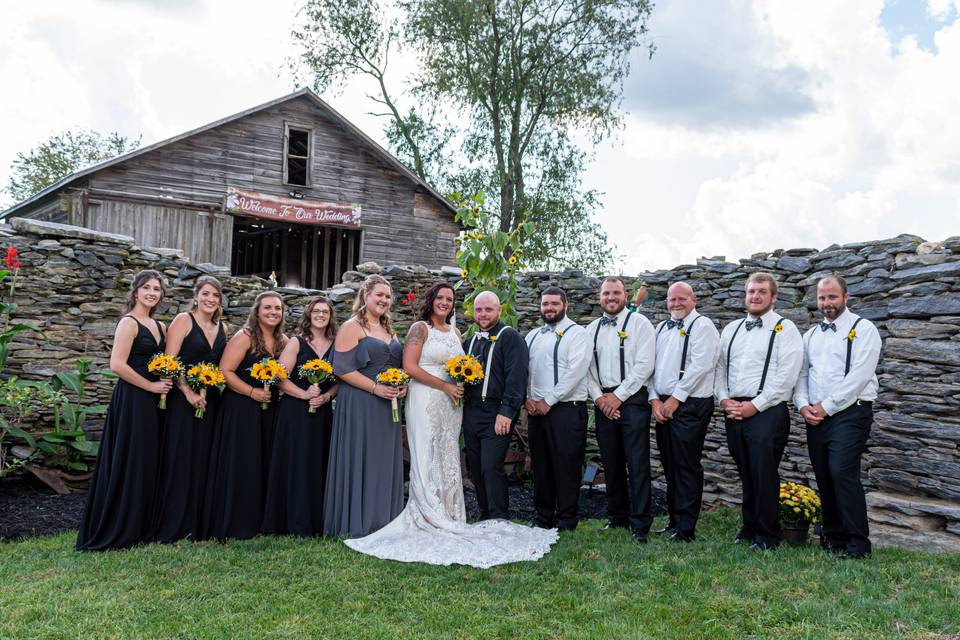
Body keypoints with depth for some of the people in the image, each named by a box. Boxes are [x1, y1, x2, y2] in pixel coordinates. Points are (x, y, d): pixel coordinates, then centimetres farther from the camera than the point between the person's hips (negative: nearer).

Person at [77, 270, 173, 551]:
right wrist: (150, 385, -14)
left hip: (153, 402, 8)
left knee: (148, 463, 12)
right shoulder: (129, 323, -9)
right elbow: (117, 364, -19)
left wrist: (166, 384, 3)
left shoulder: (159, 326, 14)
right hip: (132, 400, -8)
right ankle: (116, 530, 10)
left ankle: (140, 526, 23)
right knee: (129, 463, -2)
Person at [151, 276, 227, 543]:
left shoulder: (222, 328, 12)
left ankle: (194, 523, 18)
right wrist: (188, 391, -17)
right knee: (179, 460, -2)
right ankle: (171, 526, 7)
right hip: (182, 400, -5)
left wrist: (212, 389, 4)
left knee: (201, 460, 8)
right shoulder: (183, 320, -4)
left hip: (209, 401, 5)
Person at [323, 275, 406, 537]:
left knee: (385, 462, 9)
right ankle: (357, 523, 8)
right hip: (359, 405, -7)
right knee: (360, 461, -2)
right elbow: (342, 368, -14)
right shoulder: (352, 327, -5)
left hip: (387, 405, 7)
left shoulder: (389, 330, 17)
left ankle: (382, 521, 18)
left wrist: (403, 386, 3)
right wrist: (376, 388, -17)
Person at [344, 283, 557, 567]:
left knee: (449, 459, 7)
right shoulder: (420, 328, -4)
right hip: (425, 401, -6)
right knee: (427, 459, -2)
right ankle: (428, 520, 5)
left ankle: (449, 519, 13)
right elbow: (410, 366, -13)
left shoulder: (455, 332, 15)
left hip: (452, 403, 6)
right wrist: (445, 386, -14)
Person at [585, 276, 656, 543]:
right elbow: (587, 368, 11)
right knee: (611, 463, 11)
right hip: (603, 402, 5)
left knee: (637, 464, -6)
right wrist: (599, 397, -4)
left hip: (632, 400, -5)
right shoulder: (592, 329, 14)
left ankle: (641, 524, 1)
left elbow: (644, 365, -10)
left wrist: (618, 396, -12)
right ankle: (617, 517, 22)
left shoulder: (639, 323, -1)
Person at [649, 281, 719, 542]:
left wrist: (675, 399, -15)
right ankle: (674, 521, 24)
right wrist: (655, 400, 1)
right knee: (669, 466, 13)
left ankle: (685, 530, 3)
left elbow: (699, 366, -16)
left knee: (687, 467, -5)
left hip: (690, 406, -7)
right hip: (663, 406, 7)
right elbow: (651, 366, 14)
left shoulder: (702, 326, -5)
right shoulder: (661, 328, 17)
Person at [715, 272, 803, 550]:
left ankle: (768, 536, 9)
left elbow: (786, 376, -11)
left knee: (764, 475, -3)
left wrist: (754, 405, -14)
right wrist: (724, 400, 1)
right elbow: (719, 368, 16)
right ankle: (749, 528, 24)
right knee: (746, 474, 13)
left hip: (767, 412, -5)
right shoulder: (731, 329, 17)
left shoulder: (784, 329, -2)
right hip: (734, 411, 5)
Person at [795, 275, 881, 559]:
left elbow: (859, 375, -13)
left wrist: (827, 406, -13)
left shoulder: (863, 329, -3)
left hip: (849, 413, -6)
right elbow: (801, 373, 14)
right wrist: (803, 405, -3)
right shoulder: (811, 334, 17)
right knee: (824, 478, 9)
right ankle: (833, 536, 21)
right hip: (815, 416, 6)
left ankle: (857, 544, -6)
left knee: (843, 473, -16)